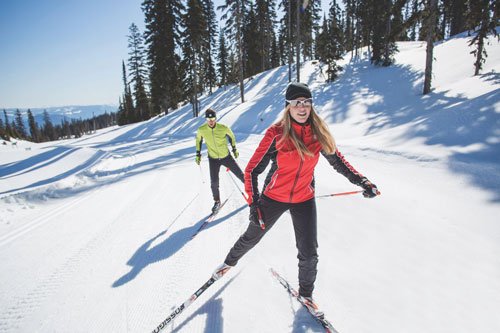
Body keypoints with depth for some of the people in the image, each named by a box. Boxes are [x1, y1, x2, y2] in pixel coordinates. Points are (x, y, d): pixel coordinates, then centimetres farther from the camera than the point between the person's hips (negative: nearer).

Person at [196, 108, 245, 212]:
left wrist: (234, 149, 6)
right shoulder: (201, 130, -15)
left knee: (240, 174, 7)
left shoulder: (223, 128, -19)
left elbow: (231, 136, 2)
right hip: (213, 159, 1)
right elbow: (198, 140, 6)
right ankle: (217, 201, 21)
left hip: (226, 156, 0)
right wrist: (198, 154, 6)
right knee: (214, 182, -3)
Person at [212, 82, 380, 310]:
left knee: (309, 253, 5)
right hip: (273, 197, -2)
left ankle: (306, 293, 34)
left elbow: (337, 160, 4)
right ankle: (230, 261, 50)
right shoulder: (276, 134, -19)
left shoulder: (319, 132, -9)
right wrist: (254, 204, -20)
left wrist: (362, 181, -7)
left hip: (304, 200, 2)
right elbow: (252, 170, -16)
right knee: (251, 238, 17)